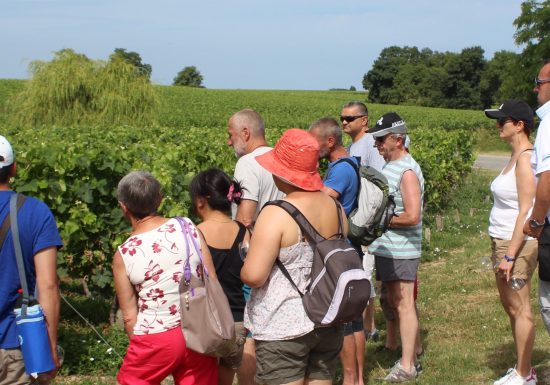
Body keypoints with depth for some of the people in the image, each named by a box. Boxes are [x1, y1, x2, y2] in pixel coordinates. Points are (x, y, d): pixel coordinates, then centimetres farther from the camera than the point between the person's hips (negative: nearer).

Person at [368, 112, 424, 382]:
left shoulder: (408, 172, -17)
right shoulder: (389, 165, 11)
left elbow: (412, 216, -24)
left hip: (401, 251, -9)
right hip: (385, 248, 9)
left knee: (404, 305, -3)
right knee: (394, 302, 16)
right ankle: (409, 353, 29)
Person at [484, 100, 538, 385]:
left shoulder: (526, 158, -16)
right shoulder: (515, 156, 13)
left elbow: (526, 211, -20)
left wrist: (510, 255, -21)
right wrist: (500, 251, 16)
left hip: (518, 243, -10)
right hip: (501, 241, 10)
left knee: (520, 308, -1)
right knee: (509, 305, 16)